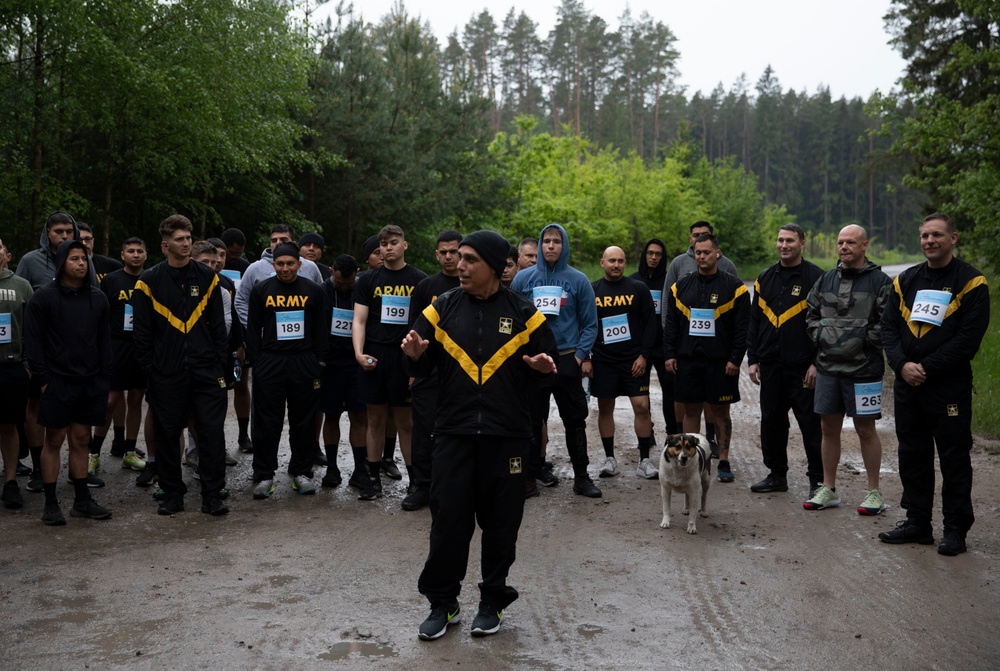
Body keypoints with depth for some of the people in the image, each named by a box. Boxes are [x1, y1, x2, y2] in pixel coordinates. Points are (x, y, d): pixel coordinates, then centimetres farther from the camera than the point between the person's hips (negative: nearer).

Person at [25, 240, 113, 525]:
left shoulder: (97, 297, 9)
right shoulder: (43, 297, -4)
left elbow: (105, 341, 12)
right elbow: (33, 341, -5)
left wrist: (105, 379, 6)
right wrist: (43, 380, -10)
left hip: (91, 384, 4)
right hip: (58, 383, -4)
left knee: (81, 441, 10)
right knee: (54, 442, 2)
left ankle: (82, 500, 17)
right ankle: (51, 504, 9)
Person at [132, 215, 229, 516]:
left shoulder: (207, 277, 7)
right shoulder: (149, 282, 1)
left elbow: (218, 324, 9)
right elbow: (141, 331, 2)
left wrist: (220, 362, 3)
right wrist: (150, 367, -3)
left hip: (206, 370, 1)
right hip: (166, 374, -1)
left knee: (212, 432, -2)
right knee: (167, 433, 7)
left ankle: (212, 494, 7)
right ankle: (172, 494, 20)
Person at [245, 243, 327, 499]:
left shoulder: (312, 290, 7)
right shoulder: (261, 290, 4)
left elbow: (320, 329, 9)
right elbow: (253, 329, 6)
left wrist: (319, 361, 2)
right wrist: (256, 361, -2)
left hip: (304, 363, 1)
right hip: (269, 363, -1)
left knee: (304, 421, 7)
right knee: (267, 422, 1)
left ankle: (301, 472, 18)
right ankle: (263, 476, 9)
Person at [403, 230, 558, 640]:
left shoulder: (522, 313, 2)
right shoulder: (443, 308, 5)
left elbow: (546, 367, 8)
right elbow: (422, 367, 7)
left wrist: (543, 368, -15)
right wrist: (415, 355, -15)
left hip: (507, 436, -1)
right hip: (453, 433, 1)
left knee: (500, 522, 7)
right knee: (448, 519, 1)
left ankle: (493, 602, 23)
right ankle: (443, 602, 16)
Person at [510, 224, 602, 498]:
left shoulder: (578, 280, 2)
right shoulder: (524, 278, 4)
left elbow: (589, 323, 4)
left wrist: (582, 355, -6)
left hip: (567, 360, 0)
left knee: (575, 421, 6)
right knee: (531, 421, 6)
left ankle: (581, 476, 17)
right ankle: (530, 478, 15)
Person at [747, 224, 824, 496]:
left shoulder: (815, 278, -5)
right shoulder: (765, 278, 12)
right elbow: (754, 321, 15)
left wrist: (817, 363, -13)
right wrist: (753, 359, 9)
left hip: (802, 367, -6)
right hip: (770, 365, 6)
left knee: (810, 423, 0)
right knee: (771, 422, 11)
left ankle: (818, 479, 9)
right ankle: (777, 475, 23)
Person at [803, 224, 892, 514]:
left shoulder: (880, 281, -6)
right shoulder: (825, 280, 10)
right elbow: (810, 313, 20)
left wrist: (863, 341, -14)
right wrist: (819, 335, 5)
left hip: (863, 369, -5)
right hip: (828, 367, 5)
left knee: (866, 429, 2)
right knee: (829, 428, 11)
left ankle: (874, 493, 14)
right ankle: (828, 490, 22)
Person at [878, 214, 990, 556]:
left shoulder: (970, 282, -5)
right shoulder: (905, 281, 11)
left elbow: (969, 338, -13)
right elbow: (888, 328, 7)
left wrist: (927, 368, -16)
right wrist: (902, 364, -10)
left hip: (949, 386, -5)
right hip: (907, 386, 5)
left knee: (954, 459, 2)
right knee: (912, 456, 12)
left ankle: (956, 529, 12)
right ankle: (917, 522, 24)